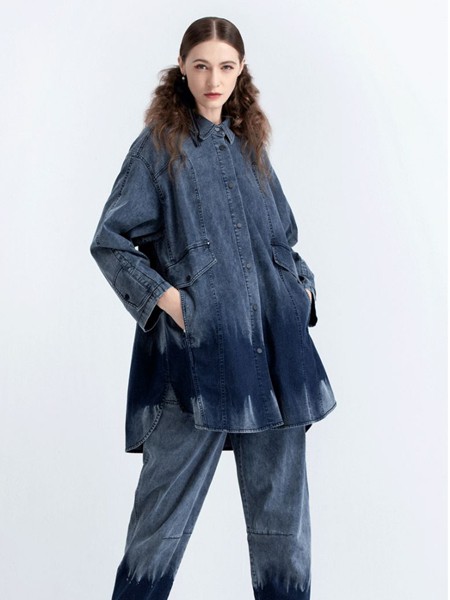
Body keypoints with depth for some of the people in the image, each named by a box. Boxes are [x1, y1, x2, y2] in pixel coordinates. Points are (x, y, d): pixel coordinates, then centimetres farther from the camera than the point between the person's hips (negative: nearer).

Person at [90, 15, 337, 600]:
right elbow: (109, 241, 0)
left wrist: (302, 284, 8)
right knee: (166, 512, 2)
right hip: (198, 353, -5)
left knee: (282, 517, 11)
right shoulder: (158, 146, 3)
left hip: (275, 349, 5)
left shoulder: (251, 145, 17)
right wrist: (163, 297, -11)